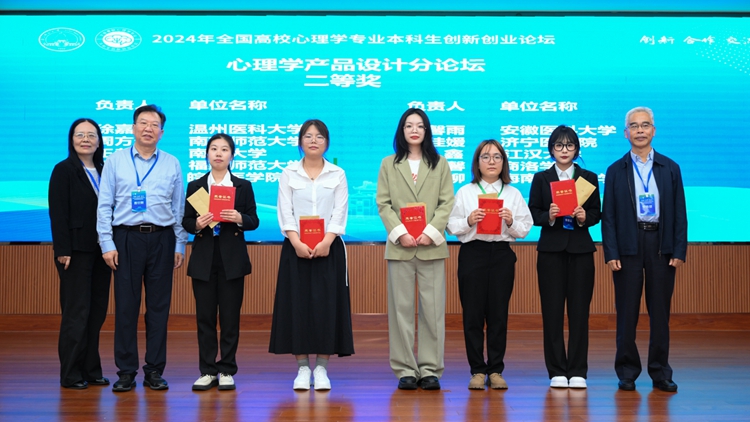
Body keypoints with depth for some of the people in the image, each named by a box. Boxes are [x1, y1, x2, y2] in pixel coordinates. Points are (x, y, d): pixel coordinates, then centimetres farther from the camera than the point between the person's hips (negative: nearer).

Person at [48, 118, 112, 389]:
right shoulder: (64, 171, -3)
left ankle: (91, 371, 17)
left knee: (97, 311, 8)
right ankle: (71, 375, 6)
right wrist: (62, 250, -15)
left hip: (101, 251, 6)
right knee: (76, 312, -3)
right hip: (76, 252, -5)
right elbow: (57, 213, -9)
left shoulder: (104, 171, 12)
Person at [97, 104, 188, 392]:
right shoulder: (115, 161, 5)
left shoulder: (172, 164, 8)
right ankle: (126, 371, 10)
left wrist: (180, 246, 4)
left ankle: (155, 371, 13)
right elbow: (104, 206, 3)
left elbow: (180, 207, 8)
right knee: (126, 306, 1)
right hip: (127, 238, -1)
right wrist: (107, 244, -4)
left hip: (162, 239, 1)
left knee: (159, 306, 5)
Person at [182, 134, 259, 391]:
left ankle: (227, 371, 9)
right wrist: (197, 224, -16)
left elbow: (254, 221, 2)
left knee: (230, 316, 1)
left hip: (232, 259, -1)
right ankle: (207, 371, 10)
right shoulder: (195, 186, 8)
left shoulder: (243, 186, 6)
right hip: (203, 258, 1)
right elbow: (186, 222, 5)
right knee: (205, 316, 3)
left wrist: (240, 219, -18)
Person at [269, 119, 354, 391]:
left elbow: (340, 213, -1)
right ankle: (302, 368, 7)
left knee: (326, 304, -2)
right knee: (297, 304, -1)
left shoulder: (338, 175, 8)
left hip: (329, 248, 0)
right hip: (296, 248, 0)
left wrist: (325, 242, -15)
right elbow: (284, 212, -1)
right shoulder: (289, 174, 8)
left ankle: (321, 368, 5)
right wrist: (297, 242, -15)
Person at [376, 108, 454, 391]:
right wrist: (400, 232, -11)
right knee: (401, 307, 0)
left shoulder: (440, 164, 11)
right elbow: (383, 203, 3)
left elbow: (447, 203, 3)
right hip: (399, 246, 0)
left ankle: (430, 369, 6)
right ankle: (405, 369, 6)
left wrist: (431, 232, -11)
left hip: (432, 246, 0)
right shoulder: (389, 164, 11)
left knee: (433, 308, -1)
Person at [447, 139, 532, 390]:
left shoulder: (513, 194, 11)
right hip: (472, 253, -1)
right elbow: (452, 227, 2)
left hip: (502, 254, 1)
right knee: (473, 314, -1)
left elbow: (525, 230, 7)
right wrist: (469, 221, -16)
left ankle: (495, 370, 10)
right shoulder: (465, 192, 8)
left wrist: (511, 221, -12)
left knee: (498, 314, 2)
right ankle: (477, 371, 8)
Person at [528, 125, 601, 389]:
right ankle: (557, 372, 6)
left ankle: (577, 372, 6)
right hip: (551, 249, 0)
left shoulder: (589, 178, 10)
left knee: (579, 310, -1)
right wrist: (548, 216, -16)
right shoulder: (541, 179, 8)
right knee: (552, 310, -1)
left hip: (580, 249, 0)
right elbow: (532, 214, 3)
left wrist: (584, 217, -14)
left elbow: (597, 214, 6)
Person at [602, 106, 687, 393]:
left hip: (661, 244, 1)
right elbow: (608, 215, 2)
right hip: (628, 245, -1)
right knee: (627, 312, 2)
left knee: (660, 311, 5)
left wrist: (679, 251, -3)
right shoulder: (616, 170, 5)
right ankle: (627, 372, 11)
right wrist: (611, 253, -7)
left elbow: (680, 213, 5)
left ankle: (660, 373, 14)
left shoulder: (670, 168, 7)